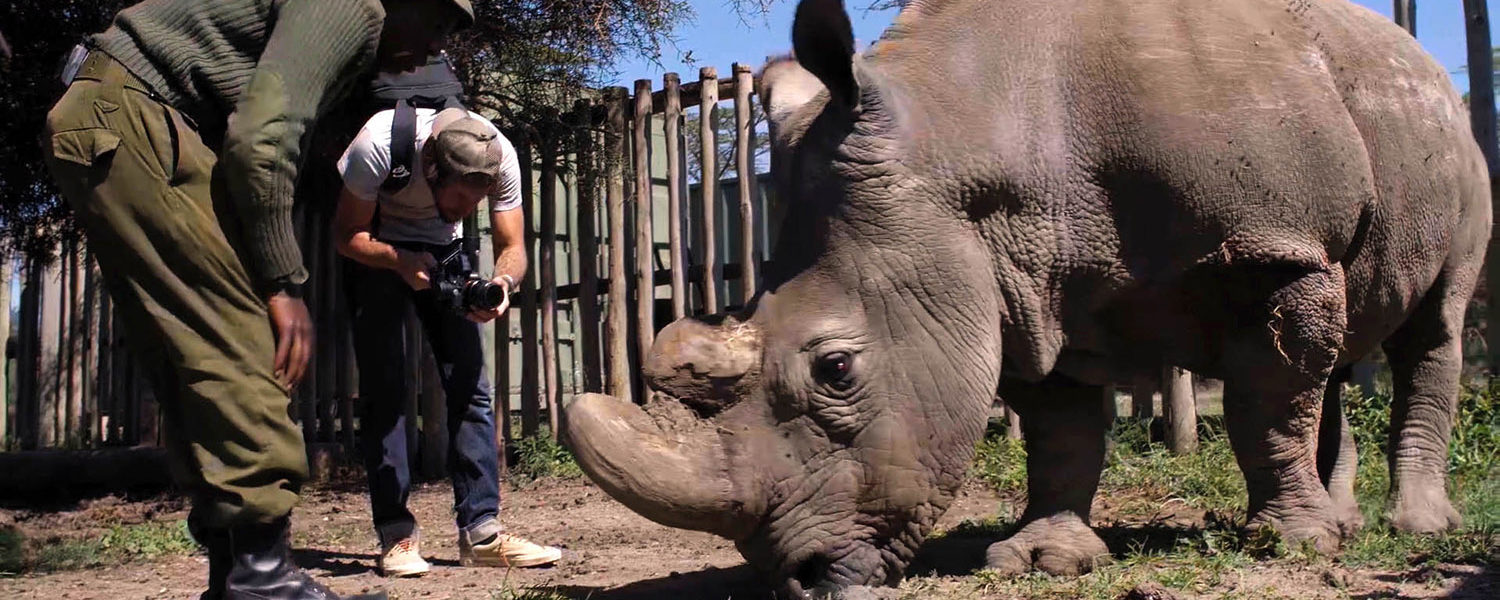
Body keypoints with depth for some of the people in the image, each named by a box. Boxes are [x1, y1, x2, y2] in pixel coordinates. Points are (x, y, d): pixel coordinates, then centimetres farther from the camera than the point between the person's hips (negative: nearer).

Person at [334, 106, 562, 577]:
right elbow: (347, 234, -21)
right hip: (377, 249, -2)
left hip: (444, 246, 3)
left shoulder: (501, 158, -27)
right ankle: (396, 534, -6)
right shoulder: (379, 145, -35)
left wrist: (502, 282, -39)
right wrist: (401, 263, -40)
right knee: (384, 387, -12)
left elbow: (513, 248, -16)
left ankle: (481, 531, -6)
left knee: (470, 383, -7)